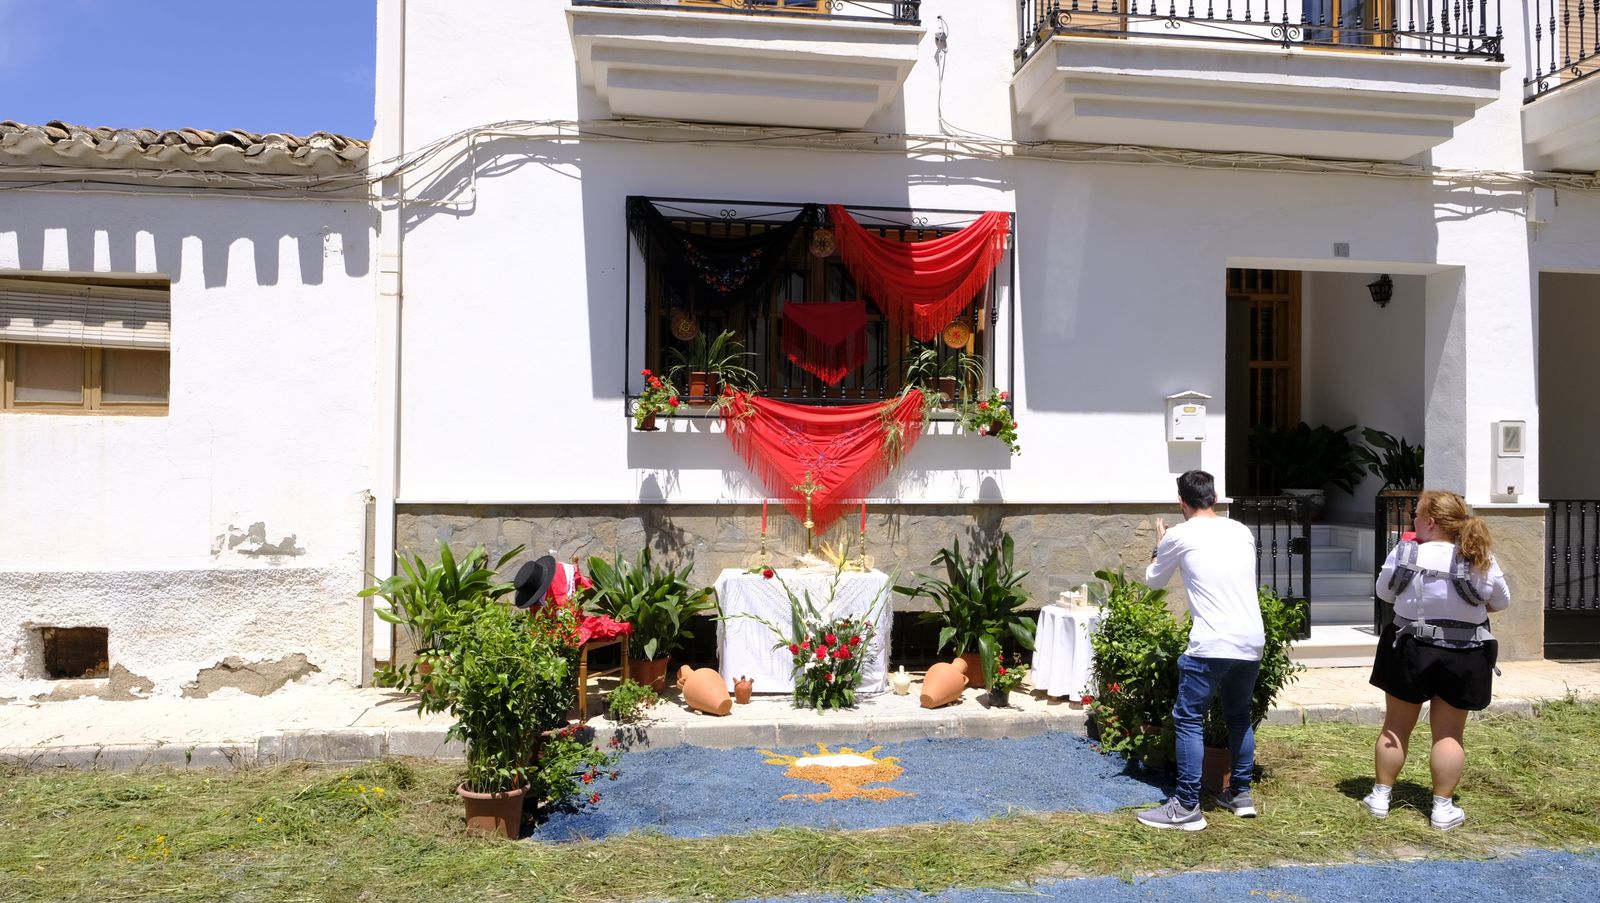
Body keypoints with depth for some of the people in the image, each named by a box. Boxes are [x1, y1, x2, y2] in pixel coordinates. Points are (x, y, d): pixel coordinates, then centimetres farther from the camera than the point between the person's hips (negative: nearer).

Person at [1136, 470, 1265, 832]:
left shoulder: (1180, 536, -2)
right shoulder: (1242, 531, 12)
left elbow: (1154, 580, 14)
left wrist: (1159, 544, 30)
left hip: (1211, 645, -6)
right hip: (1252, 642, 6)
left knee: (1188, 720, 1)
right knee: (1239, 717, 22)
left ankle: (1187, 808, 0)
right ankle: (1241, 794, 30)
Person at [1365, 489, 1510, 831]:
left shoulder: (1403, 554, -13)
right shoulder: (1482, 562, -12)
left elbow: (1384, 592, 2)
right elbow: (1501, 602, 4)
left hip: (1410, 652, 0)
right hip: (1463, 658, 0)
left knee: (1396, 727, 13)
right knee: (1449, 734, 10)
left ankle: (1380, 796, 21)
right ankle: (1443, 808, 13)